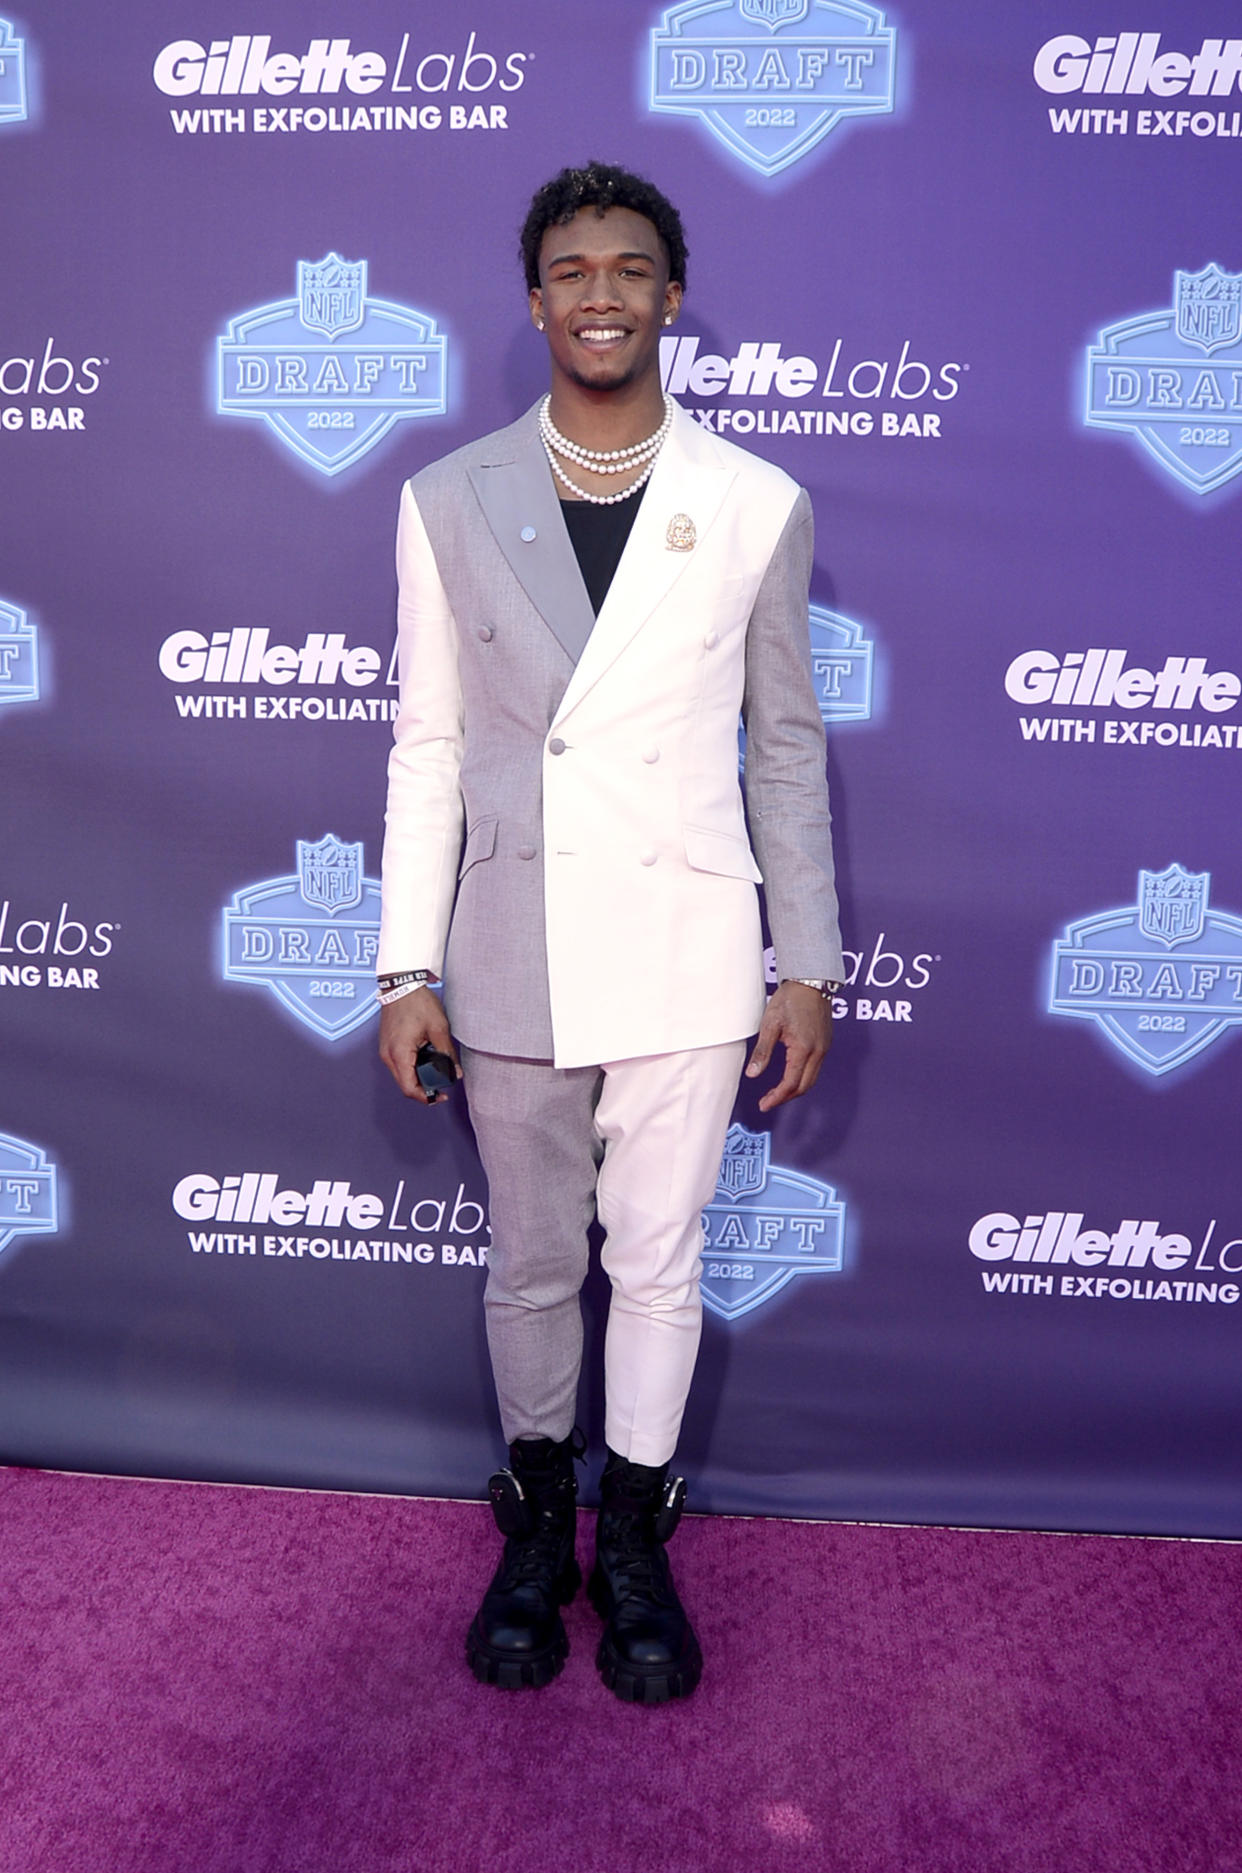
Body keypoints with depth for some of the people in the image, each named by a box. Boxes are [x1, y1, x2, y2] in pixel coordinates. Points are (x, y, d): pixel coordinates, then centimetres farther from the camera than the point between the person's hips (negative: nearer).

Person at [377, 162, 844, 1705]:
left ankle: (635, 1541, 33)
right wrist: (408, 968, 0)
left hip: (685, 962, 0)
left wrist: (808, 966, 3)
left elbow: (787, 751, 3)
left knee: (657, 1263, 11)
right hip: (511, 964, 1)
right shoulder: (448, 501, 1)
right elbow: (426, 749, 2)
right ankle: (537, 1521, 38)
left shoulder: (758, 507, 0)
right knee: (531, 1267, 15)